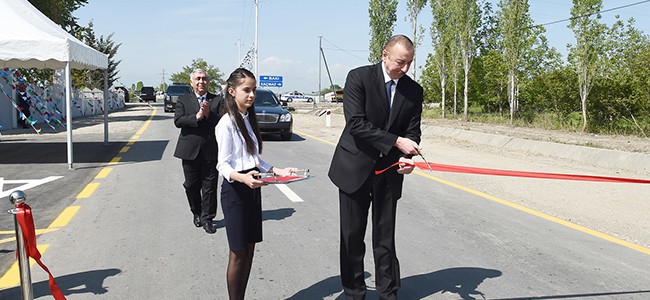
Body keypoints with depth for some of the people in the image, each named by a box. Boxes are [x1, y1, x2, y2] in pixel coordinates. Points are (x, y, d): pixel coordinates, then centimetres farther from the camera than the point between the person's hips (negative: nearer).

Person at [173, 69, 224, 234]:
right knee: (191, 186, 10)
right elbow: (178, 121, -7)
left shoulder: (218, 100, 5)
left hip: (211, 151, -1)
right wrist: (197, 117, -17)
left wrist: (209, 115, -19)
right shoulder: (183, 100, 7)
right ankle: (196, 213, 31)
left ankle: (207, 218, 14)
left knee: (209, 187, 3)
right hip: (190, 151, 1)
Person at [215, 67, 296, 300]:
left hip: (252, 188, 8)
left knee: (249, 249, 10)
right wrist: (242, 178, -35)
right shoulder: (227, 123, -12)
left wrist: (277, 171, 4)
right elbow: (223, 164, -16)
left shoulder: (249, 120, 12)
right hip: (234, 189, -8)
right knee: (238, 252, -1)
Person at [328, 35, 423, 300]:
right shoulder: (359, 78, -10)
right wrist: (396, 142, -24)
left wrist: (407, 158, -17)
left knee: (385, 238, 10)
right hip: (355, 168, -2)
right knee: (352, 237, 7)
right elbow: (356, 124, -19)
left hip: (389, 172, 3)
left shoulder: (414, 91, 3)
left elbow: (413, 131, 4)